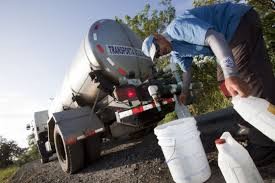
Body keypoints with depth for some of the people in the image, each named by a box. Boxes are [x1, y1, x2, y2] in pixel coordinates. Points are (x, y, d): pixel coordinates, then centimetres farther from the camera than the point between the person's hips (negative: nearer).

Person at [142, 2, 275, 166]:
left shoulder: (177, 27, -23)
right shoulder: (176, 51, 7)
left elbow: (213, 37, -36)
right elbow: (187, 69, 23)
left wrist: (230, 74, -46)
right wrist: (184, 92, 22)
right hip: (230, 35, 10)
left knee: (249, 77, -19)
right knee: (225, 83, 6)